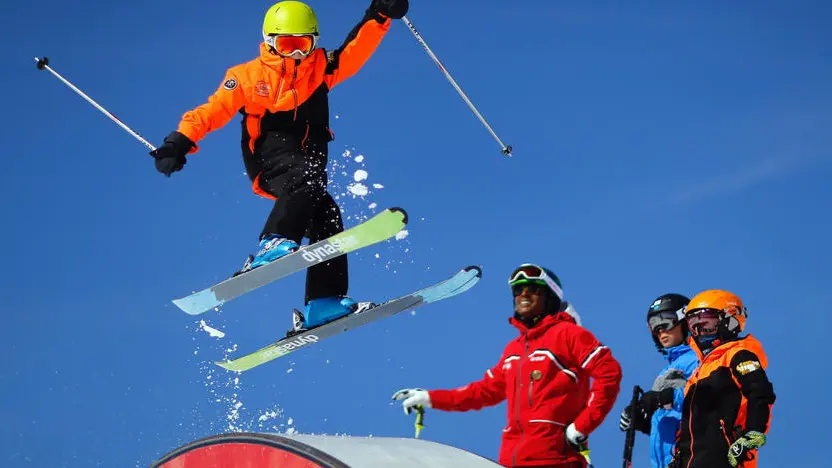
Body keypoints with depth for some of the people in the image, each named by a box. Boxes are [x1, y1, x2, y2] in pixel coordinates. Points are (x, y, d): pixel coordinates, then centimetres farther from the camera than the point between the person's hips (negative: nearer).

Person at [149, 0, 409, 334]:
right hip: (269, 156, -5)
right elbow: (212, 111, 0)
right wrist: (180, 141, -14)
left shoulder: (321, 68, 13)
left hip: (307, 160, 5)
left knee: (325, 214, -12)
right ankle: (273, 246, -47)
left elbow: (356, 50, 0)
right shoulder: (247, 77, 5)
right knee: (307, 178, -34)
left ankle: (323, 304, -12)